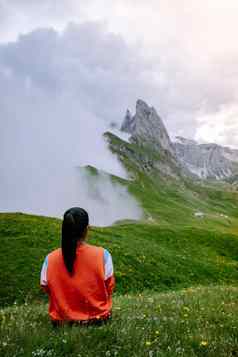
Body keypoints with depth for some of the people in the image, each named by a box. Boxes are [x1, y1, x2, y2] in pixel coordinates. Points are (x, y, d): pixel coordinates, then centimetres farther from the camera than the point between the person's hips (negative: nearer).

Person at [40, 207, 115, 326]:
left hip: (63, 318, 2)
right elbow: (109, 287, -9)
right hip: (99, 316, -1)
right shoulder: (102, 255, -23)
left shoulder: (51, 259, -20)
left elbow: (46, 289, -4)